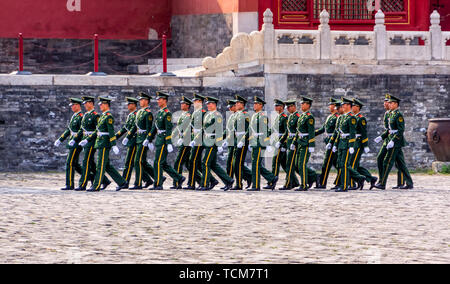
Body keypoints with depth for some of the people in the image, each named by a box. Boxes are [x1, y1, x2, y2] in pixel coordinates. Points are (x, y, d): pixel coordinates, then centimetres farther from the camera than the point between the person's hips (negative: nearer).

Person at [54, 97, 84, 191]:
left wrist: (74, 140, -29)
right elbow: (68, 130, 23)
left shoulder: (81, 117, -13)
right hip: (73, 143, 10)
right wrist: (60, 140, 20)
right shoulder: (74, 116, 18)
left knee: (69, 163, -9)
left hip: (77, 144, -10)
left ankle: (69, 185, -6)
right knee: (74, 164, 12)